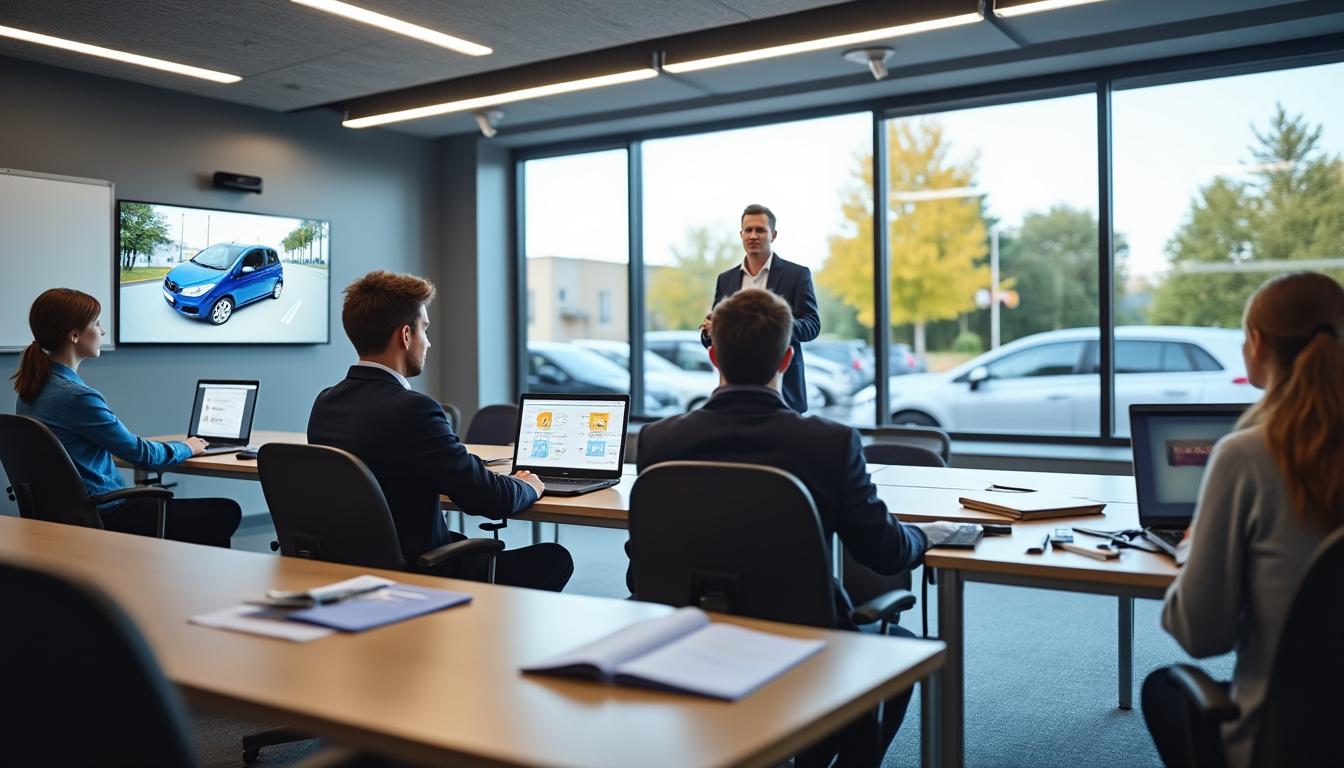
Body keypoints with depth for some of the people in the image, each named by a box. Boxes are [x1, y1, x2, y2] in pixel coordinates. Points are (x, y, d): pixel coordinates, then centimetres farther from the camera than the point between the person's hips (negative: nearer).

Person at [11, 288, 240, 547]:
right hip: (102, 518, -10)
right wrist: (186, 448, 7)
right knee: (226, 513, -9)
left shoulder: (31, 387, 7)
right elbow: (140, 453, -12)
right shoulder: (76, 397, -22)